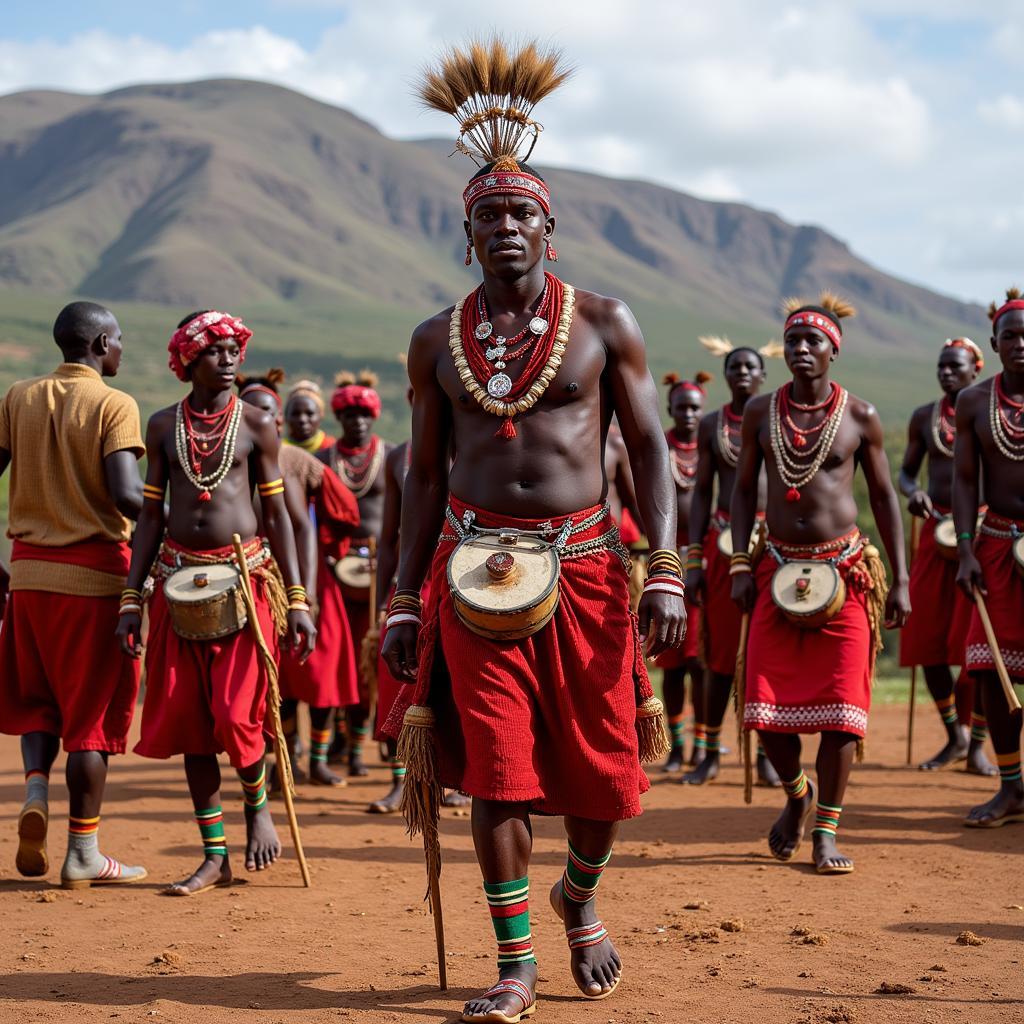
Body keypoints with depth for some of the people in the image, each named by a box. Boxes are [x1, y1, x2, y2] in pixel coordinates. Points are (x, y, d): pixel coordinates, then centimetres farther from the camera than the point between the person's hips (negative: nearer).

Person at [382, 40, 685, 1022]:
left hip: (584, 563, 0)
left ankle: (580, 896, 36)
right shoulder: (436, 340, 7)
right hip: (473, 567, 1)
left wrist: (667, 571, -9)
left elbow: (649, 449, 2)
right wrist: (403, 600, 7)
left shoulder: (603, 322, 2)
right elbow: (425, 472, 11)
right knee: (495, 768, -4)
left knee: (603, 767, 5)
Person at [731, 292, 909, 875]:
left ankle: (827, 832, 5)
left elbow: (884, 497, 6)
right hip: (779, 571, 2)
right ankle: (797, 793, 27)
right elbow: (744, 490, 11)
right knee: (767, 705, -2)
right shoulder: (761, 412, 5)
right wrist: (741, 566, 1)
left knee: (840, 705, -5)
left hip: (845, 573, -1)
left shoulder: (860, 417, 0)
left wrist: (900, 581, 1)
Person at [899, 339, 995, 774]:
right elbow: (906, 470, 15)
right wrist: (913, 492, -9)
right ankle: (955, 736, 19)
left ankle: (977, 746, 7)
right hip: (936, 528, 4)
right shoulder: (924, 417, 8)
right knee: (926, 639, 2)